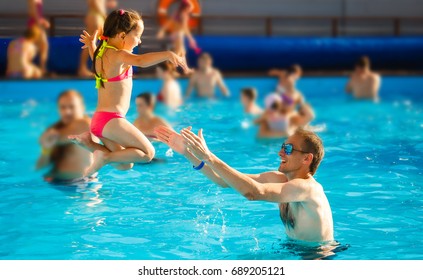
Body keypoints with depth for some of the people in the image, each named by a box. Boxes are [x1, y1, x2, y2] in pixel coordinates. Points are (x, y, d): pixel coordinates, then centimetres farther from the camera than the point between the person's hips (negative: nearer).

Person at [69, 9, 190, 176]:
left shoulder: (102, 52, 14)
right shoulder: (117, 55, -15)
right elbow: (140, 61, -37)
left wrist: (92, 46, 43)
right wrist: (168, 55, -44)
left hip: (98, 119, 10)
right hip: (111, 120, -10)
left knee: (125, 164, 19)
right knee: (148, 153, -4)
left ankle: (88, 141, 9)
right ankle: (104, 157, -15)